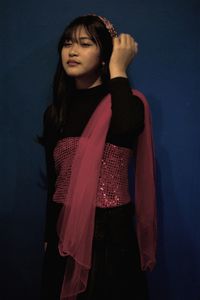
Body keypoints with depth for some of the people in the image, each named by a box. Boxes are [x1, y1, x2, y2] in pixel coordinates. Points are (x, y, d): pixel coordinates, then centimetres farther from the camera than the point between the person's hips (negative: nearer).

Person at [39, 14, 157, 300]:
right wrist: (49, 235, 13)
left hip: (111, 228, -4)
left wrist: (119, 69, -19)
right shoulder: (56, 112, 7)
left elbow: (126, 128, -34)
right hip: (64, 230, 5)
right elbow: (53, 181, 10)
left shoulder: (126, 101, -7)